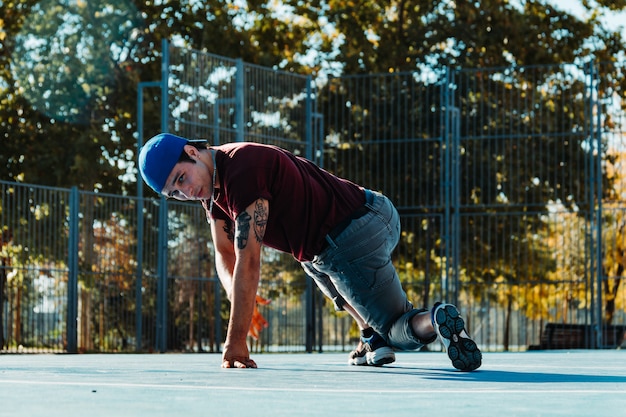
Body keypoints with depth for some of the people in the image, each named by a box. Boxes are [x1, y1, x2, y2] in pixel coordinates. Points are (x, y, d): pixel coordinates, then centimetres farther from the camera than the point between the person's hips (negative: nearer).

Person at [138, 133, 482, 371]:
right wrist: (240, 300, -14)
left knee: (400, 332, -2)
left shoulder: (242, 170, -25)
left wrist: (235, 343, -24)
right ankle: (373, 335, 24)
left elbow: (248, 263, -27)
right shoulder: (211, 181, 6)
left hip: (355, 238, -10)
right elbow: (225, 254, 8)